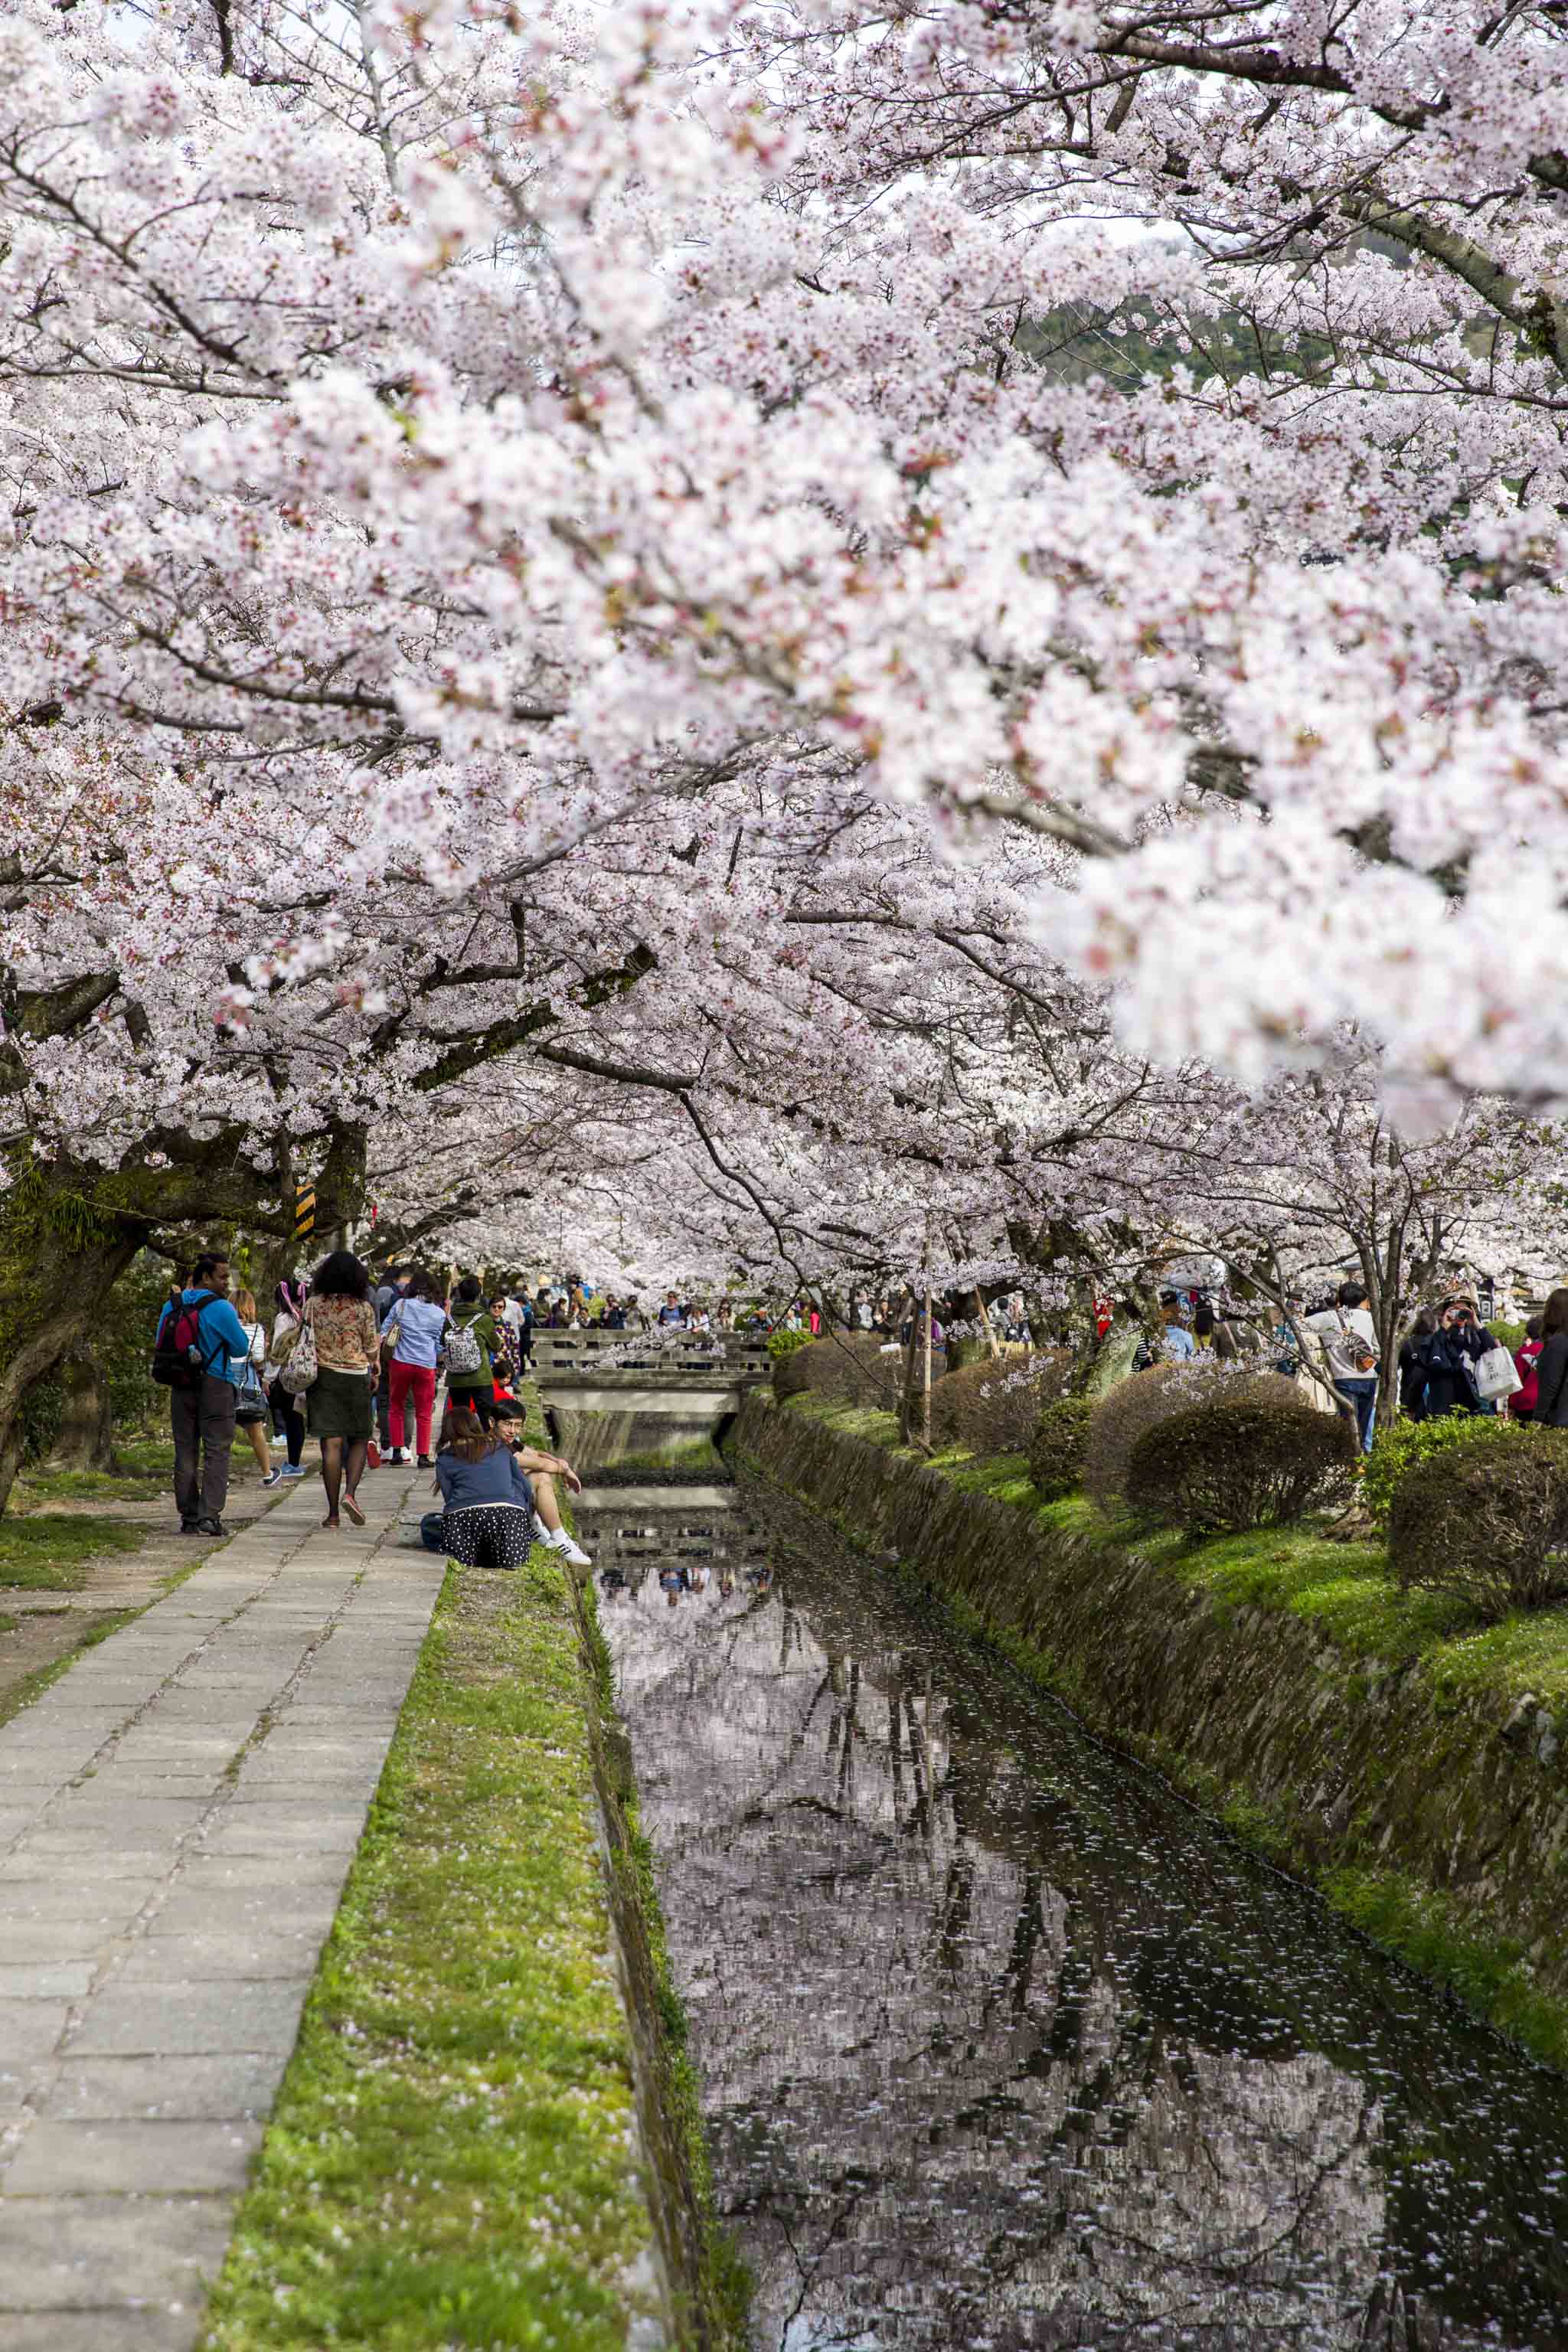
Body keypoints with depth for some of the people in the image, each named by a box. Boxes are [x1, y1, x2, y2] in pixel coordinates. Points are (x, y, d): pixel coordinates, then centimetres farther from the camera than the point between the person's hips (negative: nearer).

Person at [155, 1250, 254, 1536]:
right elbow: (241, 1348, -5)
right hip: (215, 1386, -5)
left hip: (182, 1388, 5)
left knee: (185, 1453, 9)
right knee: (217, 1452, -2)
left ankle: (188, 1518, 8)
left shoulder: (172, 1305, 5)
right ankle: (209, 1516, -11)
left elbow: (159, 1343, 15)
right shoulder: (221, 1309, -13)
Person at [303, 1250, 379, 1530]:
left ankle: (333, 1512, 1)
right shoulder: (363, 1308, -6)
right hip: (356, 1377, -1)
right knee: (359, 1439, 13)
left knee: (331, 1443, 1)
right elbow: (371, 1346, 2)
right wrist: (375, 1370, 21)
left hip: (322, 1375, 1)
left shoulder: (313, 1304, -2)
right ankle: (350, 1492, -10)